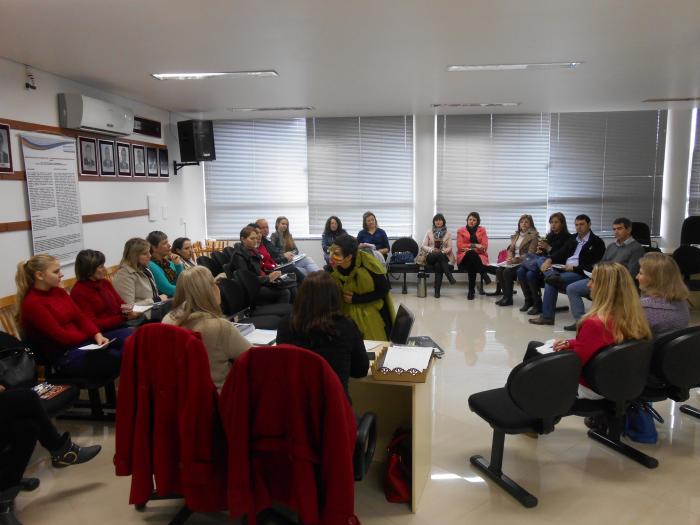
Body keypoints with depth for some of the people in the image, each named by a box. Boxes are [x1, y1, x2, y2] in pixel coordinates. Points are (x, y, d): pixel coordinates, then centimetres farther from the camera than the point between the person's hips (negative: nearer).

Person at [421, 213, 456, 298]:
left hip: (443, 256, 1)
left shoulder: (447, 233, 12)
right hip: (431, 256, -1)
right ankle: (450, 277, -45)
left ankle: (437, 290, -41)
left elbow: (449, 247, 6)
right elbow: (424, 246, 6)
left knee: (438, 264, -39)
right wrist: (432, 250, -14)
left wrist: (445, 251, -17)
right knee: (439, 254, -39)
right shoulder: (429, 232, 12)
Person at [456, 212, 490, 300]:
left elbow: (484, 247, -1)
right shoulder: (461, 230, 10)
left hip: (479, 256, 0)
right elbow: (460, 246, -3)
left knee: (471, 262, -38)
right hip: (464, 257, 0)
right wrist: (474, 245, -13)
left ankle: (471, 290, -31)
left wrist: (470, 249, -13)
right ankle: (483, 275, -32)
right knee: (471, 254, -39)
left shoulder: (482, 230, 10)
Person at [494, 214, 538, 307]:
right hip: (514, 260, 7)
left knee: (507, 271, -28)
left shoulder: (533, 236, -4)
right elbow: (510, 249, 16)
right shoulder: (516, 235, 17)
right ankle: (505, 295, -9)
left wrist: (516, 259, -20)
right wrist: (510, 258, -6)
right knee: (499, 270, -19)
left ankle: (509, 298, -14)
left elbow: (530, 254, -12)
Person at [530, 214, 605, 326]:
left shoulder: (597, 242, 0)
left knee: (551, 281, -30)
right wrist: (549, 260, -8)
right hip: (564, 269, 7)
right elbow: (561, 253, 14)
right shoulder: (572, 239, 21)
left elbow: (594, 266, -9)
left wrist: (574, 268, -17)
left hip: (580, 273, -7)